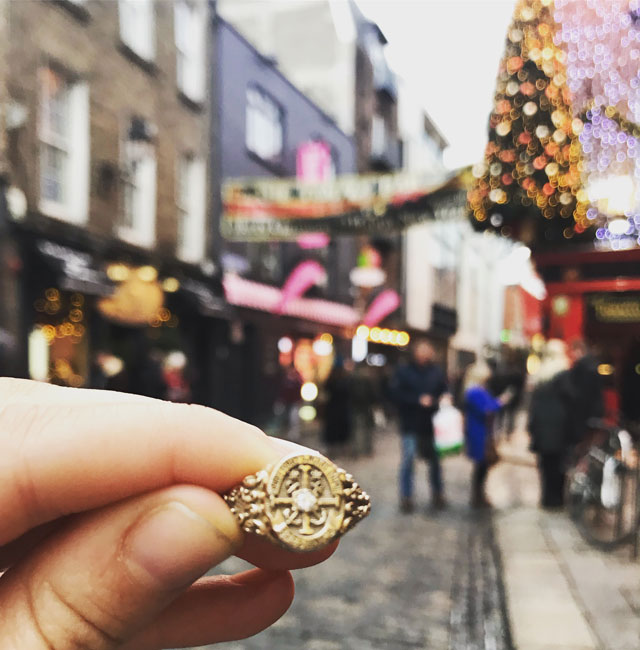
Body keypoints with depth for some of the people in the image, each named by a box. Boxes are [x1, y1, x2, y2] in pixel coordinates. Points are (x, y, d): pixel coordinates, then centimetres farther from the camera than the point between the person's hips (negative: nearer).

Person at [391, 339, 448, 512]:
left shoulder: (436, 371, 6)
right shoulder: (403, 371, -1)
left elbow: (445, 393, 6)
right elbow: (397, 394, -8)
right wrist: (419, 400, -15)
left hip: (431, 424, 3)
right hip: (410, 425, -2)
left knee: (435, 459, 11)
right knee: (408, 459, -3)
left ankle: (438, 494, 26)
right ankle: (406, 498, 8)